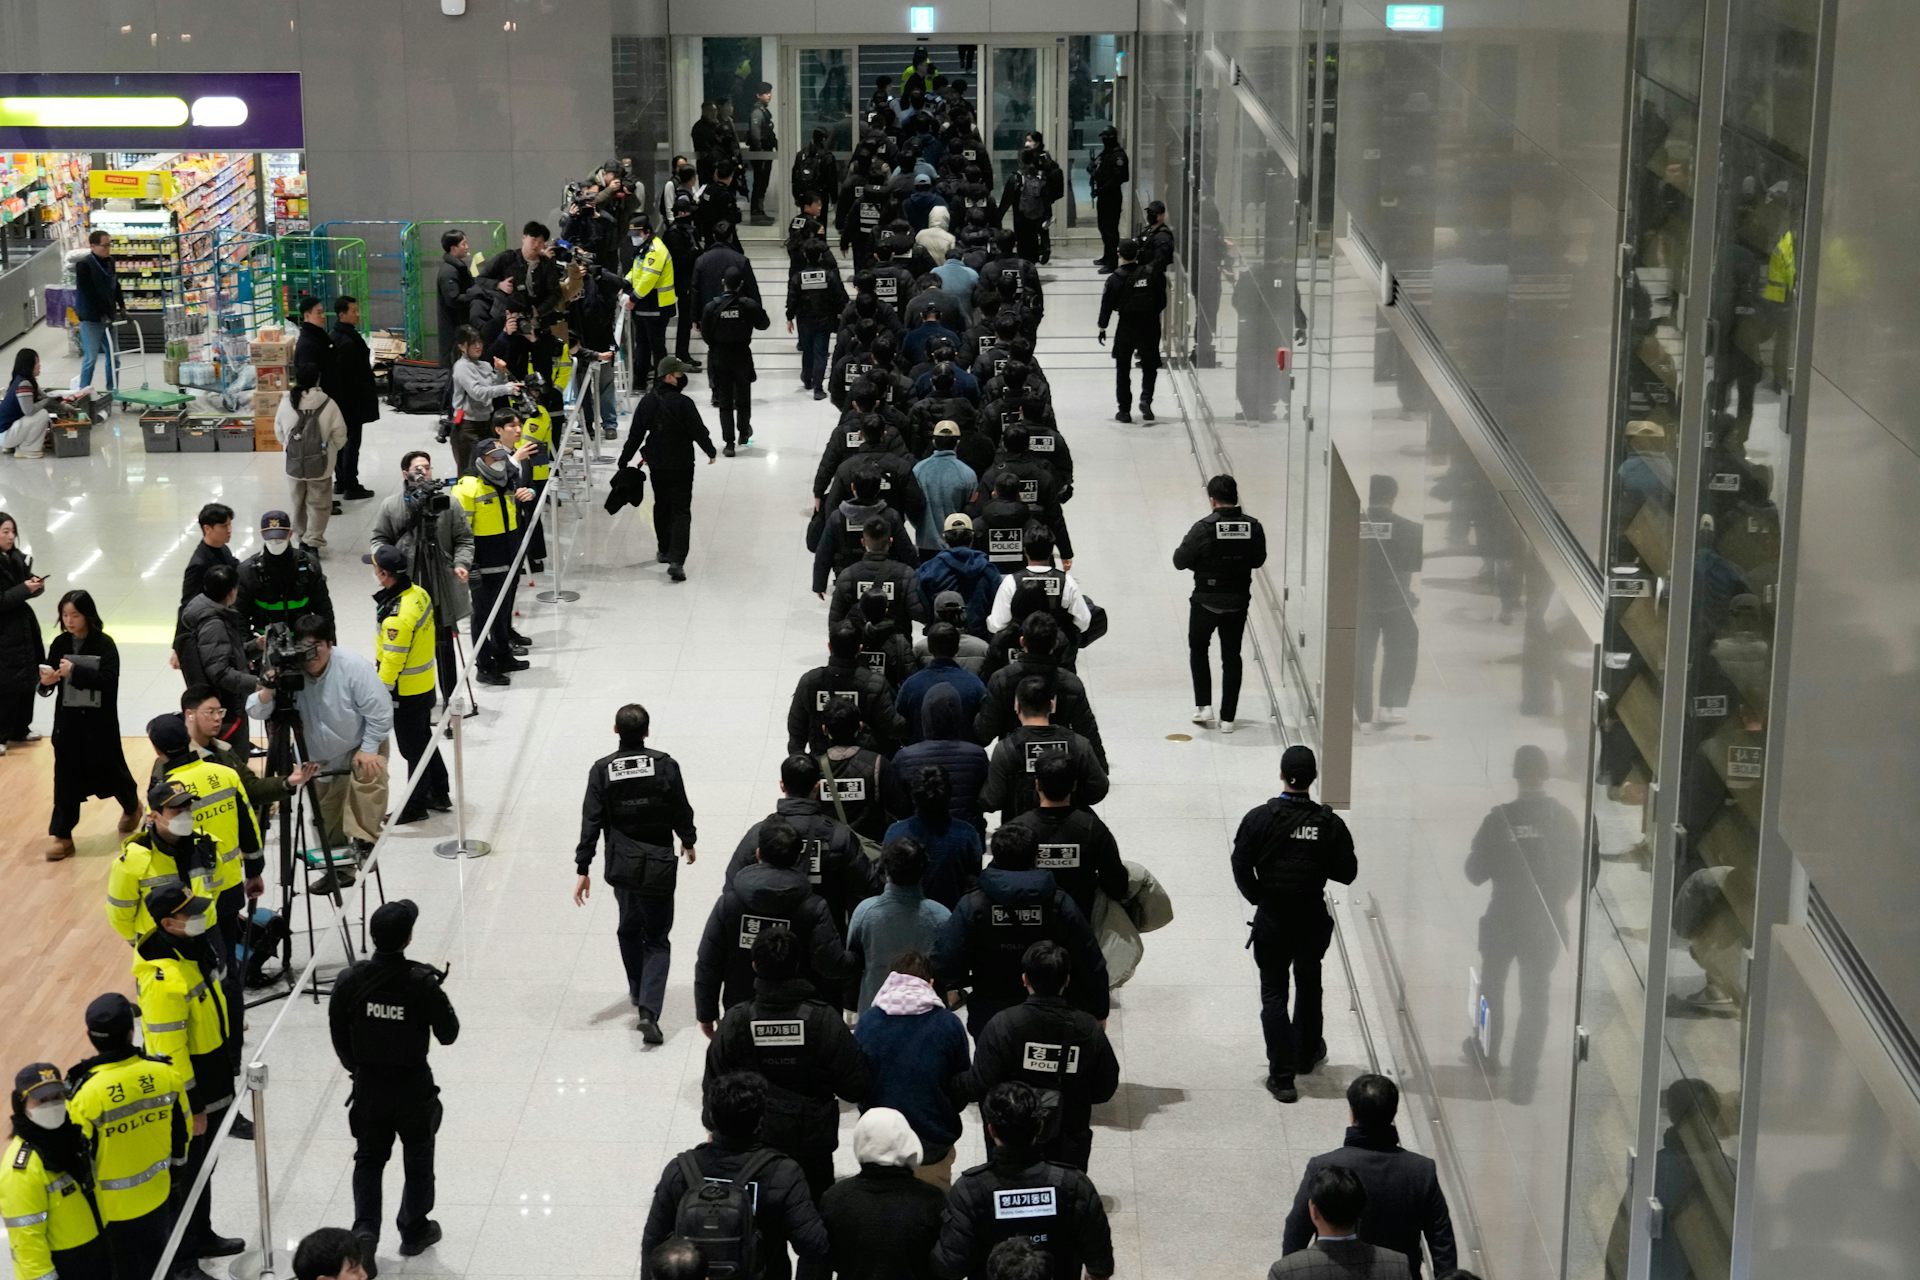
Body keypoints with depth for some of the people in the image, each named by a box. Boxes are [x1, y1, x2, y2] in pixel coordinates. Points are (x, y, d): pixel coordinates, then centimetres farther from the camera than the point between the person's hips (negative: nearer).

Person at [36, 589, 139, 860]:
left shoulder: (104, 644, -11)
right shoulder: (60, 644, 0)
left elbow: (109, 679, -21)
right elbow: (47, 684, 2)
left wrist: (75, 672, -31)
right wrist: (46, 681, -22)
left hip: (99, 720, -3)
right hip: (68, 719, 3)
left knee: (108, 768, 12)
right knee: (66, 776, 2)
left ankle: (131, 806, 42)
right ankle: (62, 836, 7)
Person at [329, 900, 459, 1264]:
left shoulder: (349, 980, -13)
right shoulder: (422, 982, -22)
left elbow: (339, 1036, -1)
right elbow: (448, 1034, -12)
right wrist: (437, 995, 4)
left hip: (368, 1084, 2)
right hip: (413, 1084, -2)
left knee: (369, 1157, 18)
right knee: (418, 1158, 18)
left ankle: (365, 1230, 6)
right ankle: (414, 1230, 29)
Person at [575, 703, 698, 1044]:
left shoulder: (602, 770, -7)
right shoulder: (665, 766, -10)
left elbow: (591, 822, -8)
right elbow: (681, 811, -1)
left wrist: (583, 869, -5)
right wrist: (689, 841, 19)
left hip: (621, 865, 2)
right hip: (659, 865, -2)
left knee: (629, 928, 26)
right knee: (657, 939, 4)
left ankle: (638, 991, 38)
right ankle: (649, 1010, -12)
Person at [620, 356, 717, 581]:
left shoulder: (647, 401, -3)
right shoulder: (683, 403, -19)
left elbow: (635, 434, 2)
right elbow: (699, 431, -14)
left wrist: (625, 460, 11)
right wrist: (711, 451, 5)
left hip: (656, 463, 5)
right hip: (681, 465, -5)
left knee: (661, 506, 23)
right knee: (681, 510, -3)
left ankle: (664, 551, 36)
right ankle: (676, 560, -16)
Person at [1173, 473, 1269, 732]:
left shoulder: (1204, 528, -18)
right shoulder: (1253, 527, -7)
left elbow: (1180, 561, -13)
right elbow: (1258, 560, 7)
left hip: (1206, 601, -3)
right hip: (1238, 601, 3)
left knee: (1198, 649, 20)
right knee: (1231, 657, 12)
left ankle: (1203, 706, 12)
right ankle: (1227, 718, 13)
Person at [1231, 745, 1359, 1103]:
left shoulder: (1259, 818, -14)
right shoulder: (1330, 824, -12)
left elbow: (1241, 869, -13)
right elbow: (1347, 873, -6)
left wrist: (1259, 898, 2)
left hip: (1271, 921, -1)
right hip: (1312, 921, 2)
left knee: (1273, 993, 7)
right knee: (1309, 986, 25)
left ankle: (1282, 1076, 2)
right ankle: (1307, 1053, 42)